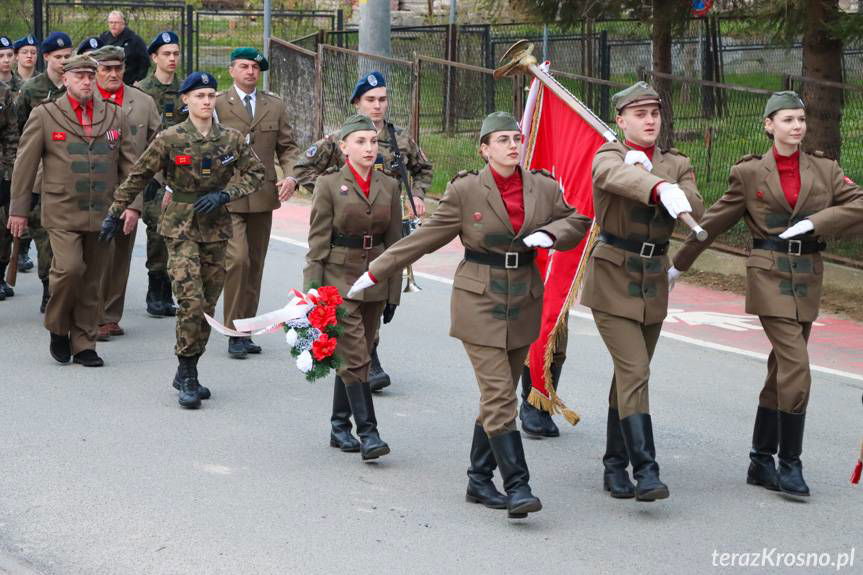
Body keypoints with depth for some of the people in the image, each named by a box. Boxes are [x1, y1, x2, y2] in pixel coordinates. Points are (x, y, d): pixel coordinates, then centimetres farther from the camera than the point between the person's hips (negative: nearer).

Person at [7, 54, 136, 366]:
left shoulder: (115, 116, 10)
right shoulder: (44, 115, 2)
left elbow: (128, 164, 13)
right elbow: (24, 164, 4)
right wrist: (19, 209, 2)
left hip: (102, 214, 3)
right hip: (63, 213, -3)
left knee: (91, 282, 6)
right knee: (69, 268, -19)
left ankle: (83, 345, 16)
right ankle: (58, 329, 5)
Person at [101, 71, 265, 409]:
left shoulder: (232, 139, 3)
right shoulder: (169, 139, -4)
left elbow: (255, 173, 9)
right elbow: (139, 176, 2)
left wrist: (224, 194, -7)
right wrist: (115, 213, 3)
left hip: (216, 228, 4)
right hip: (181, 227, -4)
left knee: (208, 305, 7)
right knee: (191, 301, -16)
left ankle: (187, 373, 20)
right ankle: (188, 378, -7)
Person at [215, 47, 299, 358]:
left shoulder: (275, 105, 11)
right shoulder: (216, 104, 0)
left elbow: (287, 146, 13)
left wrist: (290, 176, -5)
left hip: (262, 196, 4)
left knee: (255, 264, 9)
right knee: (237, 259, -16)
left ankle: (245, 330, 17)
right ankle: (234, 333, -8)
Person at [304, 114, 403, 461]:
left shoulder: (389, 187, 7)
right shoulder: (329, 185, -4)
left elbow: (395, 241, 11)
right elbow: (318, 241, -5)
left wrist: (394, 292, 9)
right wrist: (312, 289, -9)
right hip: (339, 277, -4)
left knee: (352, 356, 11)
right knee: (355, 357, -10)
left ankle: (340, 428, 21)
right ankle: (368, 432, -9)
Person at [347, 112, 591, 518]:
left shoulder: (544, 188, 3)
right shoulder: (465, 190, -6)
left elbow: (577, 221, 16)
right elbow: (426, 237, 1)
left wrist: (550, 234, -7)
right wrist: (375, 273, 4)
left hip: (524, 302, 4)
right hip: (479, 302, -4)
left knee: (499, 396, 8)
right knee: (499, 396, -10)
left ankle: (479, 480, 18)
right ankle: (517, 486, -11)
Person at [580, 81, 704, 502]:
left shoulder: (677, 165, 8)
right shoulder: (609, 156, -8)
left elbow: (696, 213, -10)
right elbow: (618, 175, -35)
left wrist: (661, 181, -19)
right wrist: (661, 189, -54)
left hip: (653, 284, 5)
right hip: (612, 281, -5)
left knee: (630, 374, 13)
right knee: (634, 372, -16)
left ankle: (615, 467, 23)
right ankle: (645, 471, -19)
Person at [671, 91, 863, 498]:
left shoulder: (824, 170, 8)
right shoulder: (750, 173, 2)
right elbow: (714, 222, 9)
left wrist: (813, 222, -13)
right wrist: (678, 265, 15)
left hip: (808, 276, 4)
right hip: (769, 274, -4)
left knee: (782, 370, 9)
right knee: (797, 367, -15)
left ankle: (761, 461, 20)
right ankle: (789, 464, -6)